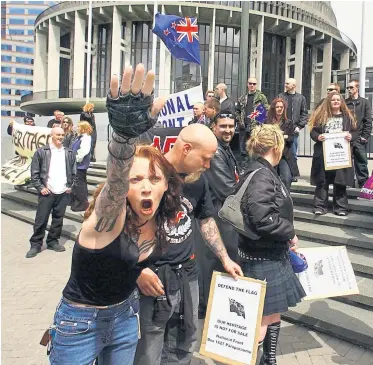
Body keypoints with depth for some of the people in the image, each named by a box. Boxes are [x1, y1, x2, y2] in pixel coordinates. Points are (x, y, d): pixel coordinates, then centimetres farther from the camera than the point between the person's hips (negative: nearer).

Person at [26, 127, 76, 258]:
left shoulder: (69, 153, 8)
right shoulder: (41, 152, -2)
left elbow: (74, 172, 14)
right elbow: (34, 173, -2)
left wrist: (70, 186, 5)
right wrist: (40, 187, -8)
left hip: (63, 193, 3)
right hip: (47, 192, -3)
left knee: (58, 219, 10)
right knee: (41, 220, 0)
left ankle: (52, 241, 23)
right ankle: (36, 244, 11)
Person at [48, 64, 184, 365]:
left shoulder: (161, 220, -10)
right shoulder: (110, 216, -29)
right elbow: (114, 184, -52)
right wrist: (125, 134, -67)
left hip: (126, 314, 6)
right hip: (81, 321, -5)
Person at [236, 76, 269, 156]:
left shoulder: (261, 97, 3)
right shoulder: (242, 98, 16)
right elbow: (237, 110, 22)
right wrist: (239, 119, 7)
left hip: (256, 127, -4)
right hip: (243, 127, 4)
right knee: (243, 150, 9)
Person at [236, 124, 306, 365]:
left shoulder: (264, 173, 8)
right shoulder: (261, 176, -21)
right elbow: (262, 219, -30)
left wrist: (285, 240, 8)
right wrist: (290, 233, -16)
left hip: (272, 254, 10)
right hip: (263, 259, -10)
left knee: (274, 314, 22)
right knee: (262, 318, 2)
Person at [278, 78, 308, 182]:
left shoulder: (301, 98, 8)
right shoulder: (280, 96, 7)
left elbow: (304, 114, 6)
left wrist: (299, 126, -4)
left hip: (294, 130, 0)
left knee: (293, 154, 5)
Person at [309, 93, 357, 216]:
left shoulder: (347, 116, 11)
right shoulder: (321, 116, 6)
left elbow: (355, 132, 10)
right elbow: (313, 131, 4)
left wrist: (351, 136, -11)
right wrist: (318, 137, -17)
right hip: (323, 154, -1)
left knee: (340, 182, 3)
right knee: (322, 181, 1)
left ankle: (341, 207, 10)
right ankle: (320, 206, 7)